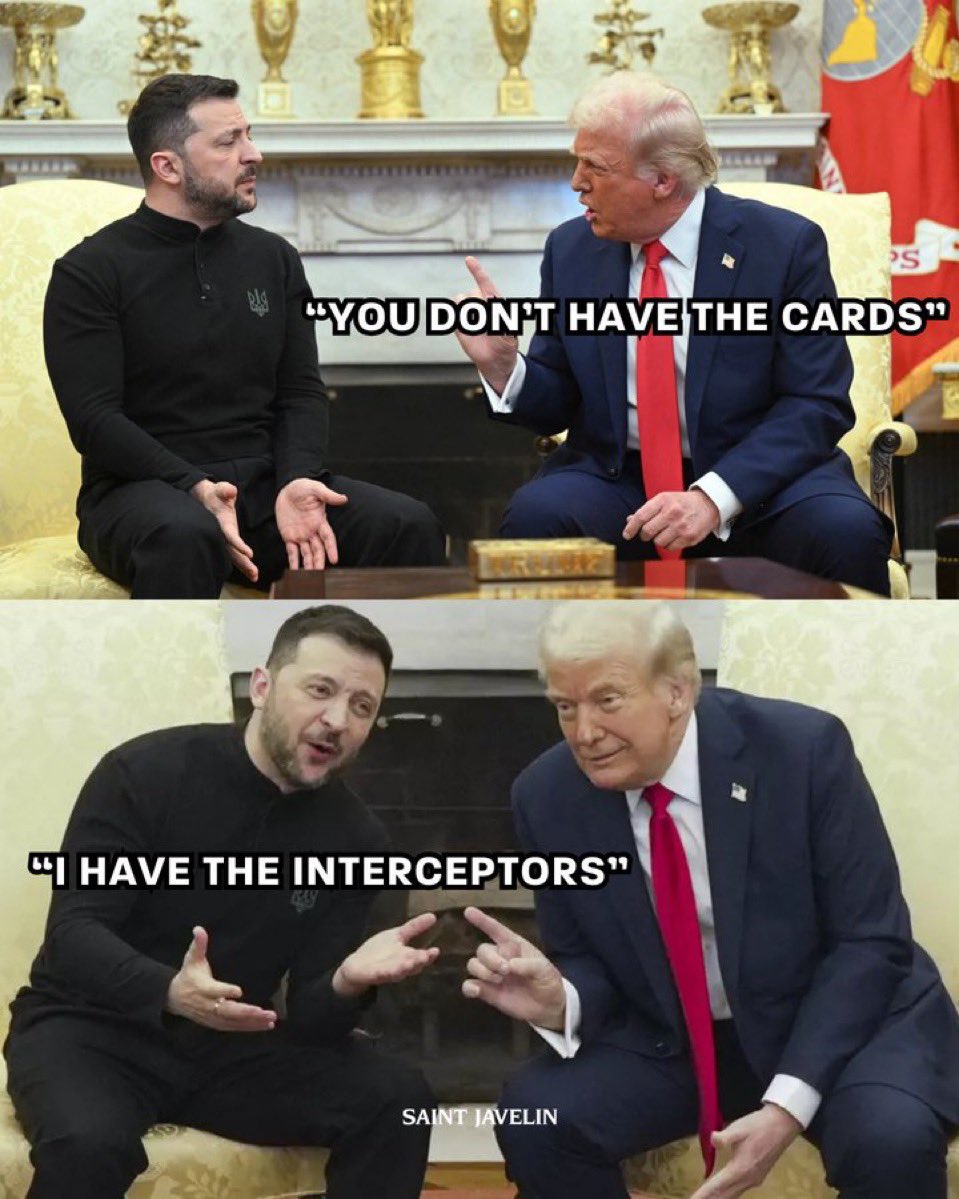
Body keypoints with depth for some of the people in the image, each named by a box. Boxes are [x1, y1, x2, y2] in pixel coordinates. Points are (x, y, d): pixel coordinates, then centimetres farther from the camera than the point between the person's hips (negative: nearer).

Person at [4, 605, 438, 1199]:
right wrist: (171, 992, -40)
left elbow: (308, 1017, -3)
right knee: (89, 1142, -37)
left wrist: (347, 982, -28)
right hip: (93, 1028, -4)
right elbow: (72, 934, -20)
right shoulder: (146, 773, -15)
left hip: (228, 1044, 4)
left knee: (399, 1100, -18)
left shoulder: (356, 835, -2)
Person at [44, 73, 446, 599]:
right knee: (184, 536, -41)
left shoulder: (274, 258, 15)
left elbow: (301, 392, 11)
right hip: (148, 491, -4)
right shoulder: (88, 273, 0)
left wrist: (297, 478, -11)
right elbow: (93, 417, -9)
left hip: (265, 486, 4)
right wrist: (194, 487, -24)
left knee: (410, 526, -21)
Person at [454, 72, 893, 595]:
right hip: (614, 478, 2)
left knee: (845, 531, -33)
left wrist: (715, 497, -22)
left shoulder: (785, 245, -6)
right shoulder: (570, 250, 5)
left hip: (757, 480, -2)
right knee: (536, 513, -30)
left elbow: (817, 404, -9)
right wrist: (504, 366, -13)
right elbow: (557, 405, 10)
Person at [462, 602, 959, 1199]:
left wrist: (787, 1103, -26)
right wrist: (561, 1001, -24)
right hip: (668, 1039, 3)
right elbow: (586, 961, 2)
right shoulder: (549, 797, -10)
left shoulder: (803, 747, -20)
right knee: (535, 1116, -22)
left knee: (890, 1137, -33)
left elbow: (870, 942, -16)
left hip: (841, 1016, -3)